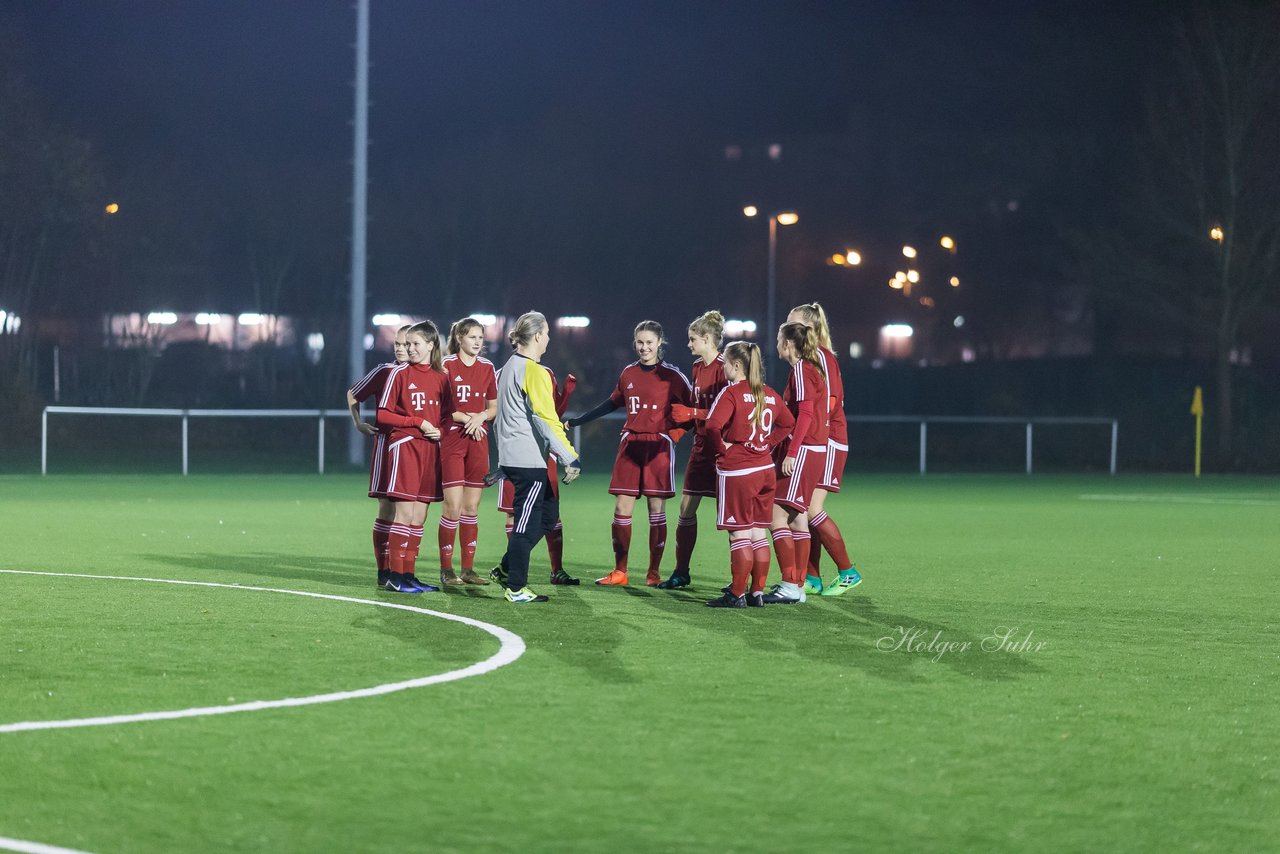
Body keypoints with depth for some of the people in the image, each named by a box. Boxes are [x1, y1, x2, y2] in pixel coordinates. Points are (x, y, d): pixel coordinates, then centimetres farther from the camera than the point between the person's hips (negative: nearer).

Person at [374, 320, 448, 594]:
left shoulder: (440, 377, 11)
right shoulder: (400, 373, -1)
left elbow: (446, 415, 17)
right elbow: (383, 415, -4)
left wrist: (440, 430, -5)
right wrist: (418, 422, -11)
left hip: (431, 448, 5)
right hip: (405, 445, -5)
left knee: (419, 516, 6)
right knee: (405, 512, -9)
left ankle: (408, 574, 11)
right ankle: (395, 576, -6)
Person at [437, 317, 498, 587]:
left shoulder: (488, 368, 10)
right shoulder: (446, 365, -4)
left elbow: (494, 407, 14)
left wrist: (481, 416, -6)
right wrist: (466, 417, -15)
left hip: (478, 441, 5)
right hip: (451, 440, -5)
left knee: (472, 507, 6)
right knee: (453, 506, -9)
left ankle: (468, 568, 12)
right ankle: (446, 569, -1)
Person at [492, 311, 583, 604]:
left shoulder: (508, 368, 16)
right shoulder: (534, 372, -14)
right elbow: (546, 420, -20)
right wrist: (571, 459, -21)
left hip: (510, 456, 10)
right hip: (529, 459, -10)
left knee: (548, 513, 16)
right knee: (528, 523, -4)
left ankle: (506, 568, 17)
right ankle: (515, 588, -2)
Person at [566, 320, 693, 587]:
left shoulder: (671, 376, -4)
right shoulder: (629, 373, 10)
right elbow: (613, 403, 23)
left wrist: (675, 433, -18)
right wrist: (576, 421, 24)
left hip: (659, 447, -4)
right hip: (630, 446, 4)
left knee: (657, 509, 0)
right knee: (621, 508, 0)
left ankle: (654, 573, 9)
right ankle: (619, 572, 7)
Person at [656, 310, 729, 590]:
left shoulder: (724, 367, -14)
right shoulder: (697, 367, 12)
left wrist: (692, 413, -20)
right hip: (701, 444, 9)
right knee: (686, 506, 8)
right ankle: (681, 572, 15)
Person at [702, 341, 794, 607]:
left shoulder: (731, 393, -13)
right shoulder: (770, 394, 9)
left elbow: (712, 426, -27)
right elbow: (788, 424, 20)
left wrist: (721, 448, -11)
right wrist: (767, 444, 14)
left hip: (736, 473, -7)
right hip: (765, 470, 7)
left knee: (739, 535, -2)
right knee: (758, 534, 11)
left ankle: (737, 594, 1)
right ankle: (758, 592, 14)